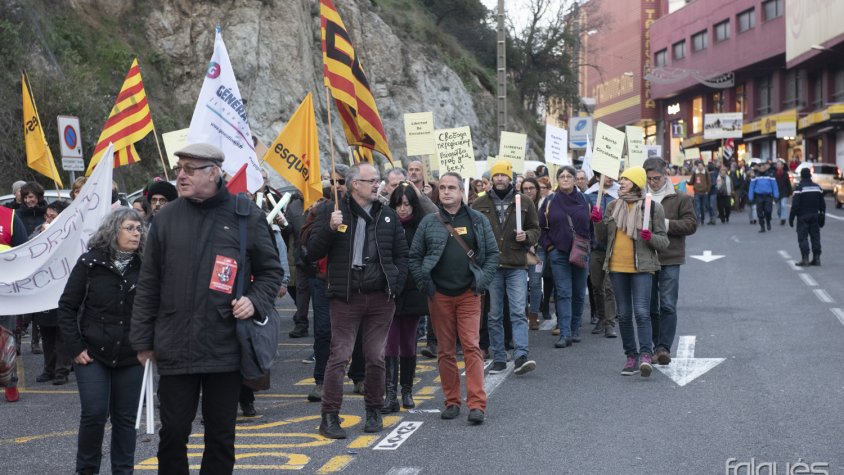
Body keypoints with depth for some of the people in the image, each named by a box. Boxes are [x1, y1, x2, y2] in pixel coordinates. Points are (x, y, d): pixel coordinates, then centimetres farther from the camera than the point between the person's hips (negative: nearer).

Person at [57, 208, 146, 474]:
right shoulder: (90, 262, -5)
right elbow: (67, 307, 0)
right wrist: (75, 347, -5)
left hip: (130, 355, 2)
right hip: (92, 353, -1)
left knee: (125, 417, 6)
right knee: (94, 413, -5)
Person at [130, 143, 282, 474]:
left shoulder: (246, 216, 0)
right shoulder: (167, 218, 5)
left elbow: (271, 270, 10)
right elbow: (148, 284, 9)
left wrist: (255, 301, -9)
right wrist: (143, 340, 8)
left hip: (226, 350, -1)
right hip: (174, 350, 1)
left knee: (221, 435, 9)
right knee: (173, 433, 7)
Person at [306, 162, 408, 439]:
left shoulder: (387, 215, 12)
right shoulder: (332, 211, 0)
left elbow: (401, 254, 18)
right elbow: (313, 252, -3)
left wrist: (395, 286, 6)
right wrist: (329, 228, -19)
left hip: (380, 297, 3)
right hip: (346, 297, -3)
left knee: (376, 357, 8)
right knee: (339, 356, -5)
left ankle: (374, 412, 21)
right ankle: (330, 417, 1)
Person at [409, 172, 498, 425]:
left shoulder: (477, 221, 5)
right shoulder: (429, 222, 5)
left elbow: (493, 253, 7)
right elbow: (414, 256, 8)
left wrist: (482, 281, -3)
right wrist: (425, 284, 0)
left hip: (469, 294, -1)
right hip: (439, 295, 1)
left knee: (472, 346, -9)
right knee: (445, 351, 6)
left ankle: (477, 404, -9)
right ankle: (452, 401, 15)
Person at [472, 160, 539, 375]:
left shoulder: (525, 202, 7)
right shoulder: (480, 204, 8)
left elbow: (535, 230, 14)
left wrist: (526, 236, -8)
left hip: (516, 266, -1)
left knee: (518, 312, -10)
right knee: (494, 315, 6)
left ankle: (521, 356, -15)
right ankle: (499, 359, 13)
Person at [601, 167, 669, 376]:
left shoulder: (653, 207, -1)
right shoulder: (613, 207, 11)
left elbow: (664, 242, 1)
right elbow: (603, 239, 14)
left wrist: (650, 237, -19)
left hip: (642, 267, -4)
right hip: (617, 267, 5)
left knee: (642, 312, -16)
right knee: (624, 315, 7)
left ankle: (646, 355, -19)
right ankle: (631, 356, 13)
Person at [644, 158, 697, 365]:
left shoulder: (681, 199, 2)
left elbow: (691, 224, -4)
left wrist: (666, 224, -17)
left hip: (670, 259, -3)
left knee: (667, 305, -8)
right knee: (650, 306, 9)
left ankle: (664, 347, -7)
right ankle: (657, 346, 19)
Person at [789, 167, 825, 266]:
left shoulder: (799, 187, -11)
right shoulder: (817, 187, 8)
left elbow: (795, 205, -15)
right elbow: (822, 204, 12)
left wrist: (791, 217, -9)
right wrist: (822, 217, 19)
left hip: (803, 217, -5)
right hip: (814, 216, 5)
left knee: (802, 237, -3)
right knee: (815, 237, 9)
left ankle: (805, 258, -10)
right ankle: (816, 258, 9)